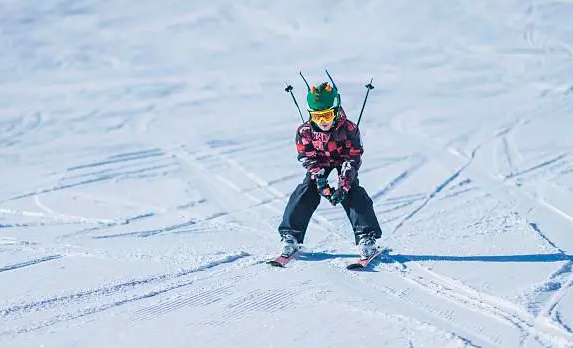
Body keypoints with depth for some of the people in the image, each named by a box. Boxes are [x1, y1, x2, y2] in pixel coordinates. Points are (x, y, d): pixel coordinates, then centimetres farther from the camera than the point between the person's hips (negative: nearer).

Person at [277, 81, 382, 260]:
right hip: (319, 162, 2)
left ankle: (366, 238, -16)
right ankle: (291, 236, -6)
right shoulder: (305, 131, -24)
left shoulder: (348, 129, -30)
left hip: (343, 160, -2)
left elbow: (353, 158, -24)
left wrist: (343, 185, -33)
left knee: (353, 193, -21)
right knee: (306, 192, -14)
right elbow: (307, 158, -15)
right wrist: (320, 179, -30)